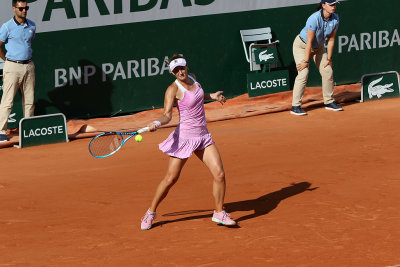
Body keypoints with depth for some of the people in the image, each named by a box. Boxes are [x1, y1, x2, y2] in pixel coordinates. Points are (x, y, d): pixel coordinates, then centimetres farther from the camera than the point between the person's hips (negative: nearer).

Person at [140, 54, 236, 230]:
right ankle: (151, 212, 17)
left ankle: (219, 213, 11)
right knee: (170, 179, -2)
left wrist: (212, 96, 21)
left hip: (203, 136, 6)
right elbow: (167, 115, -21)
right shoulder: (173, 89, -13)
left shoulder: (192, 78, 6)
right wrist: (157, 123, -40)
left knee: (219, 174, -6)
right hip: (184, 138, -6)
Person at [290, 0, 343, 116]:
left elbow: (331, 40, -6)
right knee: (303, 74, -18)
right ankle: (295, 106, -14)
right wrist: (306, 61, -27)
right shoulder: (314, 19, -34)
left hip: (318, 46, 7)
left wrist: (329, 58, -3)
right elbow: (309, 42, -31)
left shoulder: (335, 18, -16)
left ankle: (329, 102, 19)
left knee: (328, 72, 3)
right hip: (302, 45, -7)